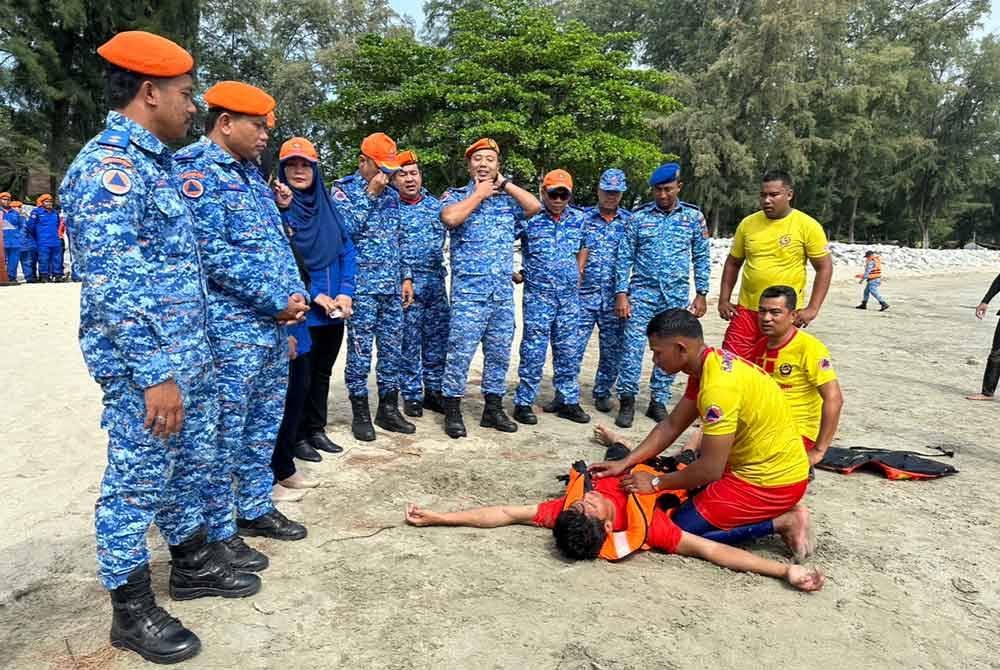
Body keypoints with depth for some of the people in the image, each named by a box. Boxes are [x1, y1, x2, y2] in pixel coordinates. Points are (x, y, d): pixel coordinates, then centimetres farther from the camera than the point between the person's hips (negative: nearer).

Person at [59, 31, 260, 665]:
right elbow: (111, 286, -24)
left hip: (190, 354, 9)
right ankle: (131, 608, 21)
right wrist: (155, 375, -24)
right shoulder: (108, 167, -17)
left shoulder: (157, 162, 13)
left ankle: (192, 563, 38)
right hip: (145, 366, -9)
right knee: (137, 483, 5)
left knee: (192, 464, 20)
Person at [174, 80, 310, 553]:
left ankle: (255, 509, 32)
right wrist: (279, 301, -17)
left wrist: (296, 294, 4)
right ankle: (218, 533, 15)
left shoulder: (250, 172, 17)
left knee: (264, 426, 17)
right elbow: (213, 253, -20)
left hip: (275, 324, 9)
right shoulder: (195, 170, -11)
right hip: (231, 328, -9)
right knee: (225, 434, 2)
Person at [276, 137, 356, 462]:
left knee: (322, 373, 16)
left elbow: (347, 251, 8)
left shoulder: (329, 207, 9)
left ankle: (316, 430, 31)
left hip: (334, 310, 6)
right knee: (299, 378, 0)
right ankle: (293, 438, 18)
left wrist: (346, 292, -6)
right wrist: (313, 295, -17)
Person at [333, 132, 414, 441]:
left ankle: (388, 409, 19)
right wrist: (369, 194, -13)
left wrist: (405, 278, 15)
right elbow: (346, 228, -17)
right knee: (360, 350, -1)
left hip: (392, 286, 6)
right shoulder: (344, 189, 0)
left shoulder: (391, 194, 16)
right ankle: (360, 413, 10)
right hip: (362, 285, -5)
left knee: (391, 348, 8)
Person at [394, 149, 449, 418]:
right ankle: (412, 395, 11)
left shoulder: (435, 204, 12)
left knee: (437, 340, 10)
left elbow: (447, 232, 20)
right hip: (407, 283, -5)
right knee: (409, 343, 1)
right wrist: (405, 279, -18)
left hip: (437, 282, 5)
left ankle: (433, 391, 21)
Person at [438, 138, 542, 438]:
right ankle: (452, 411, 6)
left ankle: (493, 408, 21)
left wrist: (503, 183, 2)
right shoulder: (455, 195, 3)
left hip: (504, 292, 5)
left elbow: (535, 206, -2)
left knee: (499, 353, 10)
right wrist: (480, 193, -7)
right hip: (469, 290, -4)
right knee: (460, 352, -5)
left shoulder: (507, 198, 15)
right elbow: (450, 218, -18)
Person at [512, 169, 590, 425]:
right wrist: (511, 271, -5)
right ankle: (523, 403, 8)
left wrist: (578, 272, 13)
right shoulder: (528, 217, -8)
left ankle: (568, 401, 22)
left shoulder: (579, 218, 6)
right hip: (538, 295, -4)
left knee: (569, 351, 10)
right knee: (533, 351, -2)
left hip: (570, 295, 5)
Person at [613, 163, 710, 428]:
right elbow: (624, 257, 1)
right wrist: (621, 293, -6)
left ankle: (659, 402, 19)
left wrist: (701, 293, 2)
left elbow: (701, 258, 8)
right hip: (642, 291, -1)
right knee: (633, 345, -7)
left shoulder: (694, 216, 4)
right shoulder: (638, 217, 1)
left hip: (676, 295, 2)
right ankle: (627, 400, 6)